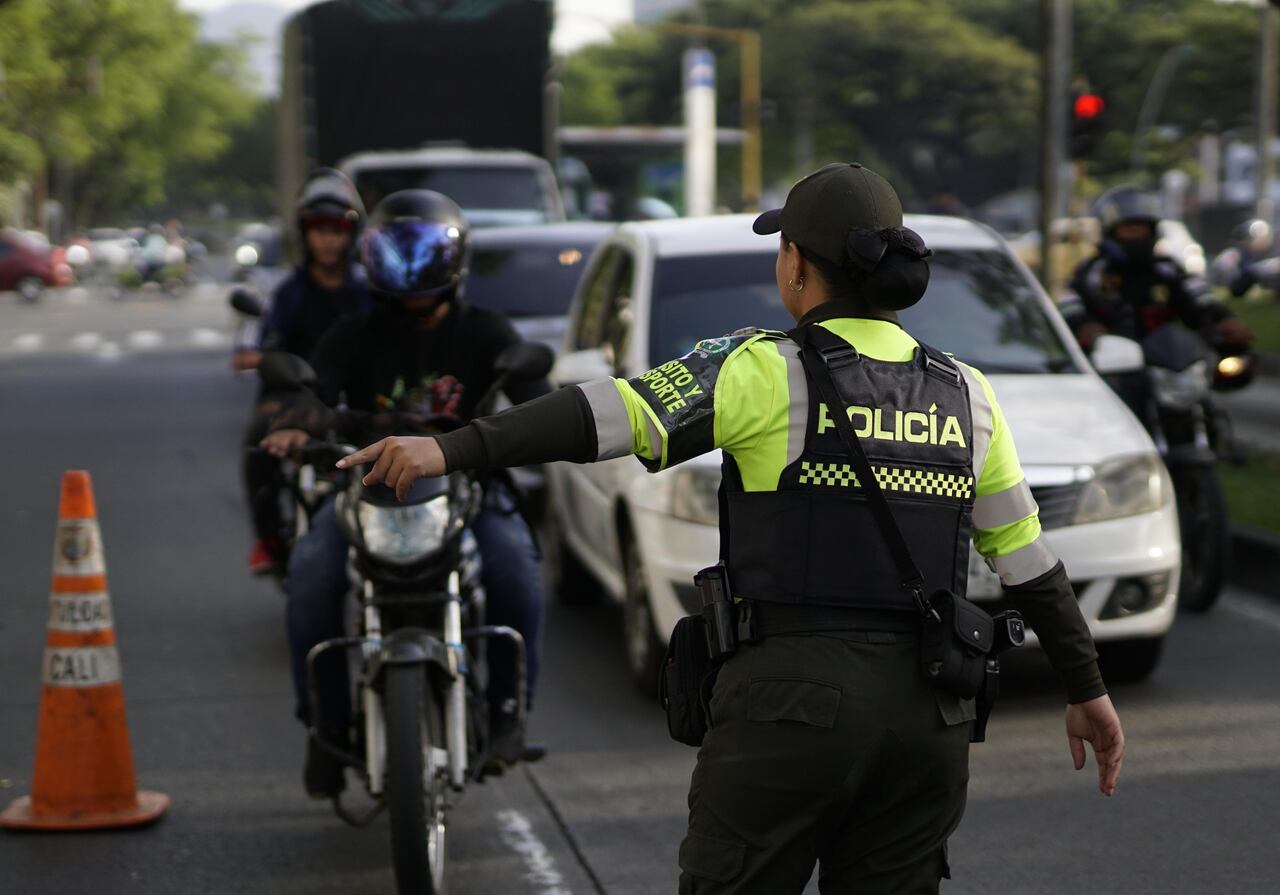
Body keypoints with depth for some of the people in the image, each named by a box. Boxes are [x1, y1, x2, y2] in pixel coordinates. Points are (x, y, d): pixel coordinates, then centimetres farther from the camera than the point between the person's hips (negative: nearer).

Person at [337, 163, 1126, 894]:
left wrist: (452, 451, -26)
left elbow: (609, 415, -19)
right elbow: (1031, 562, 13)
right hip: (926, 715, 5)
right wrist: (1088, 688, 22)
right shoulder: (964, 395, 9)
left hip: (792, 701, -5)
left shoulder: (767, 373, -6)